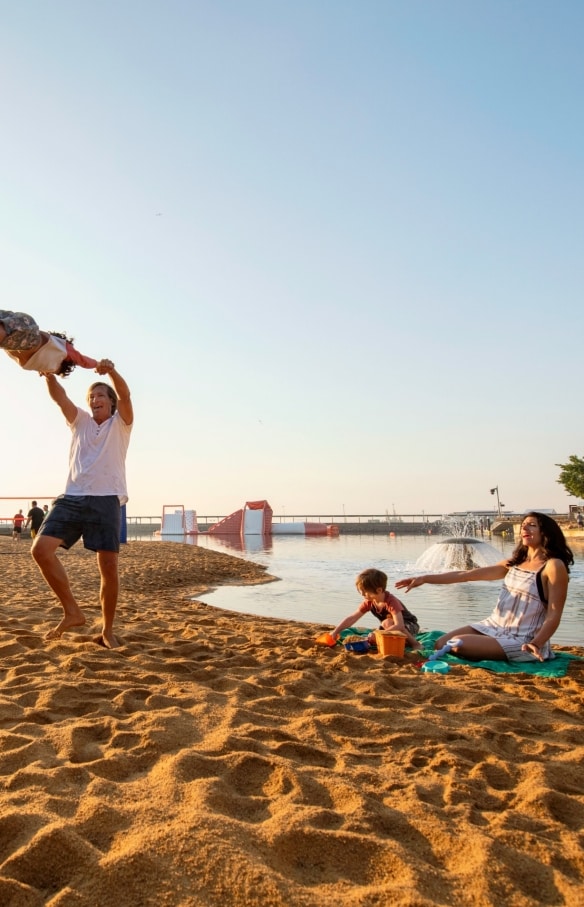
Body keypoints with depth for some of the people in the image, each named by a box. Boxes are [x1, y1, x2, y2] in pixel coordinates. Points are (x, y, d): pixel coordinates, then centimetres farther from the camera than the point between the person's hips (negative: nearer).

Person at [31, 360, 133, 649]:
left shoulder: (120, 423, 12)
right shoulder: (80, 421, 20)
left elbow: (125, 395, -8)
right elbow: (59, 396, 4)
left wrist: (111, 371, -28)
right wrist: (48, 371, -15)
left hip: (106, 500, -3)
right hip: (72, 498, 3)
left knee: (109, 568, -5)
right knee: (40, 549, -15)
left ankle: (107, 631, 11)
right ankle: (73, 612, -4)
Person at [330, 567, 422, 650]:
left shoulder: (391, 602, -30)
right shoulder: (369, 602, -10)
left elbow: (399, 625, -41)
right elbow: (352, 618, -6)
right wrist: (336, 632, -15)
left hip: (410, 626, -7)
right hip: (390, 627, 7)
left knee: (387, 623, -36)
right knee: (371, 639, -16)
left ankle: (414, 643, -19)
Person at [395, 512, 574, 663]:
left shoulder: (554, 566, -10)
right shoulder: (514, 563, 11)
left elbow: (554, 615, -14)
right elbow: (467, 575, 9)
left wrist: (536, 644, -30)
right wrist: (425, 578, 3)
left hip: (520, 641, -8)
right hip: (493, 627, 8)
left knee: (458, 645, -23)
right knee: (441, 645, 1)